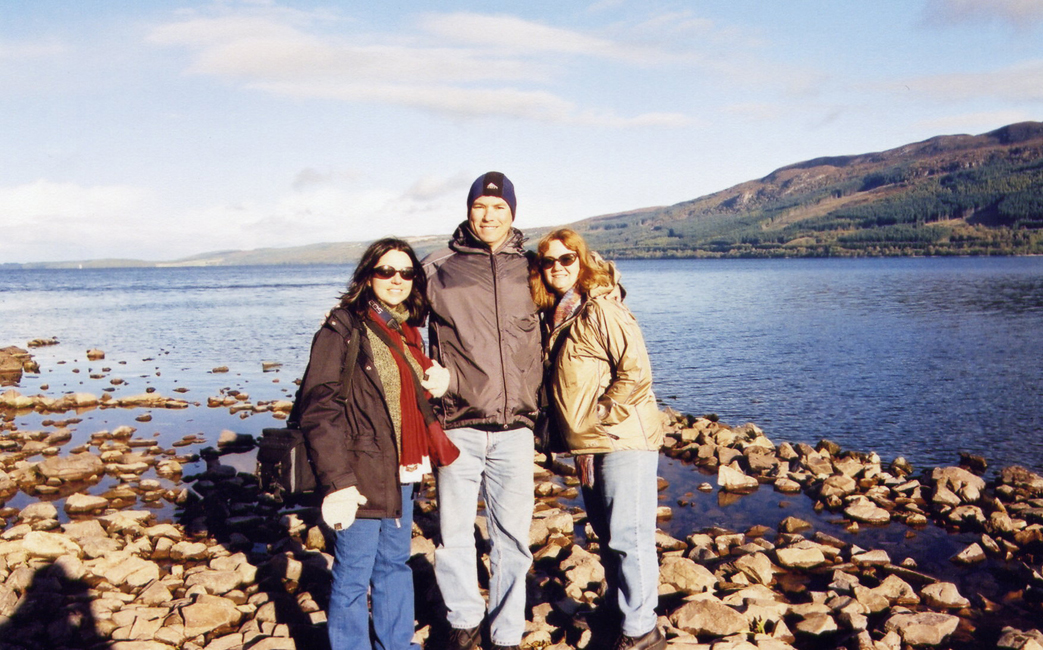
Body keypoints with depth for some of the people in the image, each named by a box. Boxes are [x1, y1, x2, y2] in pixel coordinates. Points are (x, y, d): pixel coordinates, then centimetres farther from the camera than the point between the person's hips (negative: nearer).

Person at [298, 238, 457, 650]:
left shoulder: (408, 332, 11)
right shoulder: (344, 327, -11)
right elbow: (319, 408, -17)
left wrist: (434, 382, 2)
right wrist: (337, 481, -23)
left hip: (401, 473, 7)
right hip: (362, 476, -7)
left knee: (395, 563, 20)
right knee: (353, 575, 4)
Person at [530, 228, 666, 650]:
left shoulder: (602, 310, -13)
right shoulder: (554, 317, 10)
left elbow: (636, 371, -18)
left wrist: (601, 417, -15)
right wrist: (574, 433, 9)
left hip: (623, 440, -8)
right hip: (586, 445, 9)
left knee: (627, 536, -3)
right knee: (606, 534, 19)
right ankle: (616, 607, 35)